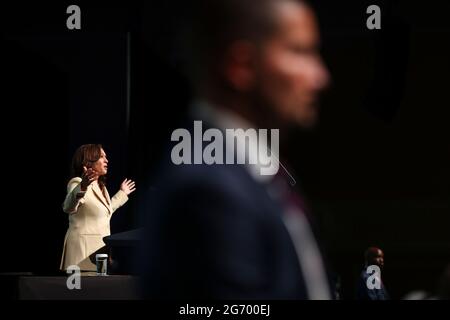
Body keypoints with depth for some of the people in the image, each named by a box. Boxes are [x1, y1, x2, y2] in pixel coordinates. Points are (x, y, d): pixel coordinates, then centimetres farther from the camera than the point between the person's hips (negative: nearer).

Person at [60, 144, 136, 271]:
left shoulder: (100, 186, 18)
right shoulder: (77, 183, -11)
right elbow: (68, 208, -33)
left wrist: (122, 194, 42)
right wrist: (81, 188, -52)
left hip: (100, 245, 9)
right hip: (83, 245, -9)